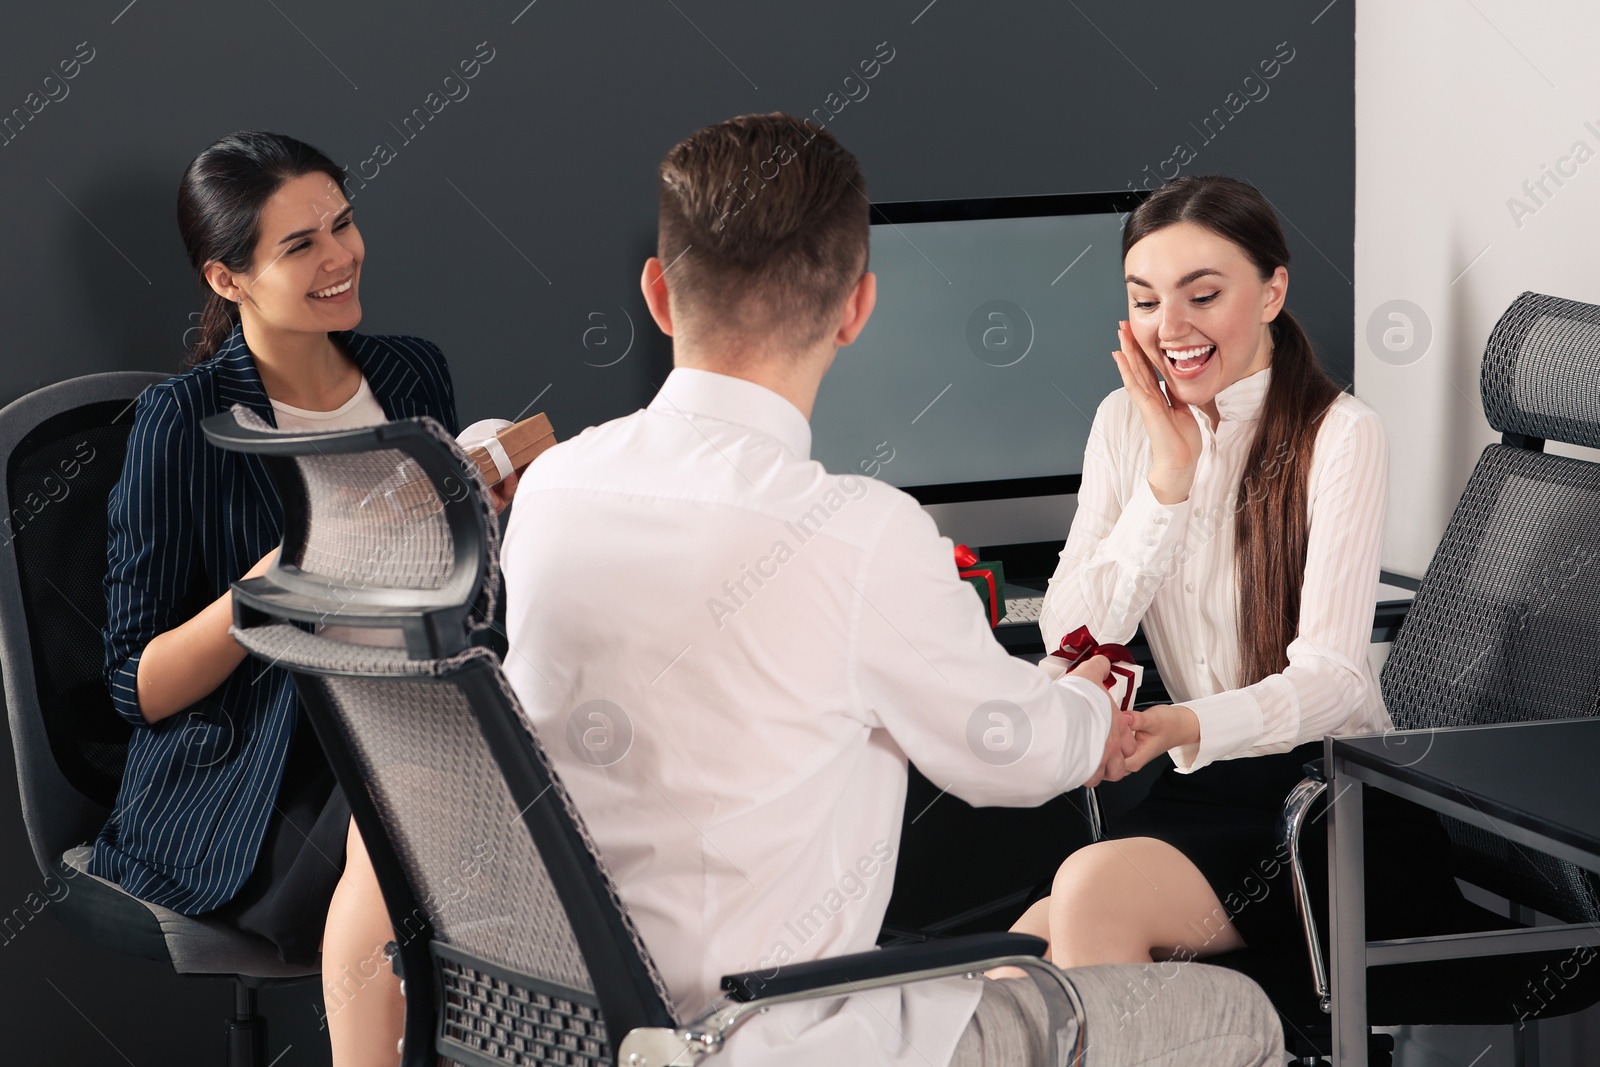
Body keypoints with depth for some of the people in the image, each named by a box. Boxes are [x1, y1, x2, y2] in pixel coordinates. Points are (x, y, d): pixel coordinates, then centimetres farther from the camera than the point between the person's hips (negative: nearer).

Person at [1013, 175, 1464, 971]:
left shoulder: (1340, 435, -9)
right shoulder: (1126, 423, 8)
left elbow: (1331, 676, -18)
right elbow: (1069, 643, -2)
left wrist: (1184, 727, -37)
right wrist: (1170, 477, -10)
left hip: (1328, 797, -4)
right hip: (1200, 796, 5)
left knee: (1095, 887, -30)